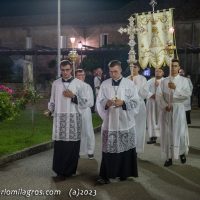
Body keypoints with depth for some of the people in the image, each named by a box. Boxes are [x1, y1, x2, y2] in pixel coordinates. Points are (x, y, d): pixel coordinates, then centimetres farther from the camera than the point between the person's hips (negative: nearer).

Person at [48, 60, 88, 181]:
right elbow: (52, 101, 15)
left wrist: (73, 96, -12)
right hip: (59, 118, 2)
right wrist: (50, 111, 1)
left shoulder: (78, 83, 2)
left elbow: (84, 101, 1)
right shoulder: (56, 83, 9)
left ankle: (70, 170, 11)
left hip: (73, 118, -1)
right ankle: (61, 171, 9)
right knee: (59, 146, 0)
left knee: (72, 146, 1)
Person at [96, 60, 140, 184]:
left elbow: (135, 102, -2)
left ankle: (124, 173, 20)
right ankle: (106, 175, 5)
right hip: (109, 122, 1)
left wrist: (123, 103, -17)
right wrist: (106, 103, -17)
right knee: (108, 149, -1)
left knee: (126, 149, 5)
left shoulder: (130, 84, 2)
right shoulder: (104, 84, 6)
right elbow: (99, 102, 4)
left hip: (125, 122, 0)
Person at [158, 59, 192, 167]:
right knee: (167, 133, 2)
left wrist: (176, 88, -20)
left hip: (178, 108, -2)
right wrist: (165, 105, -14)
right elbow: (160, 95, 1)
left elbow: (188, 94, -10)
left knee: (180, 132, -3)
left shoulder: (184, 80, 3)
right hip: (166, 109, 2)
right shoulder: (164, 81, 8)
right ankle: (169, 157, 9)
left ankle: (182, 153, 23)